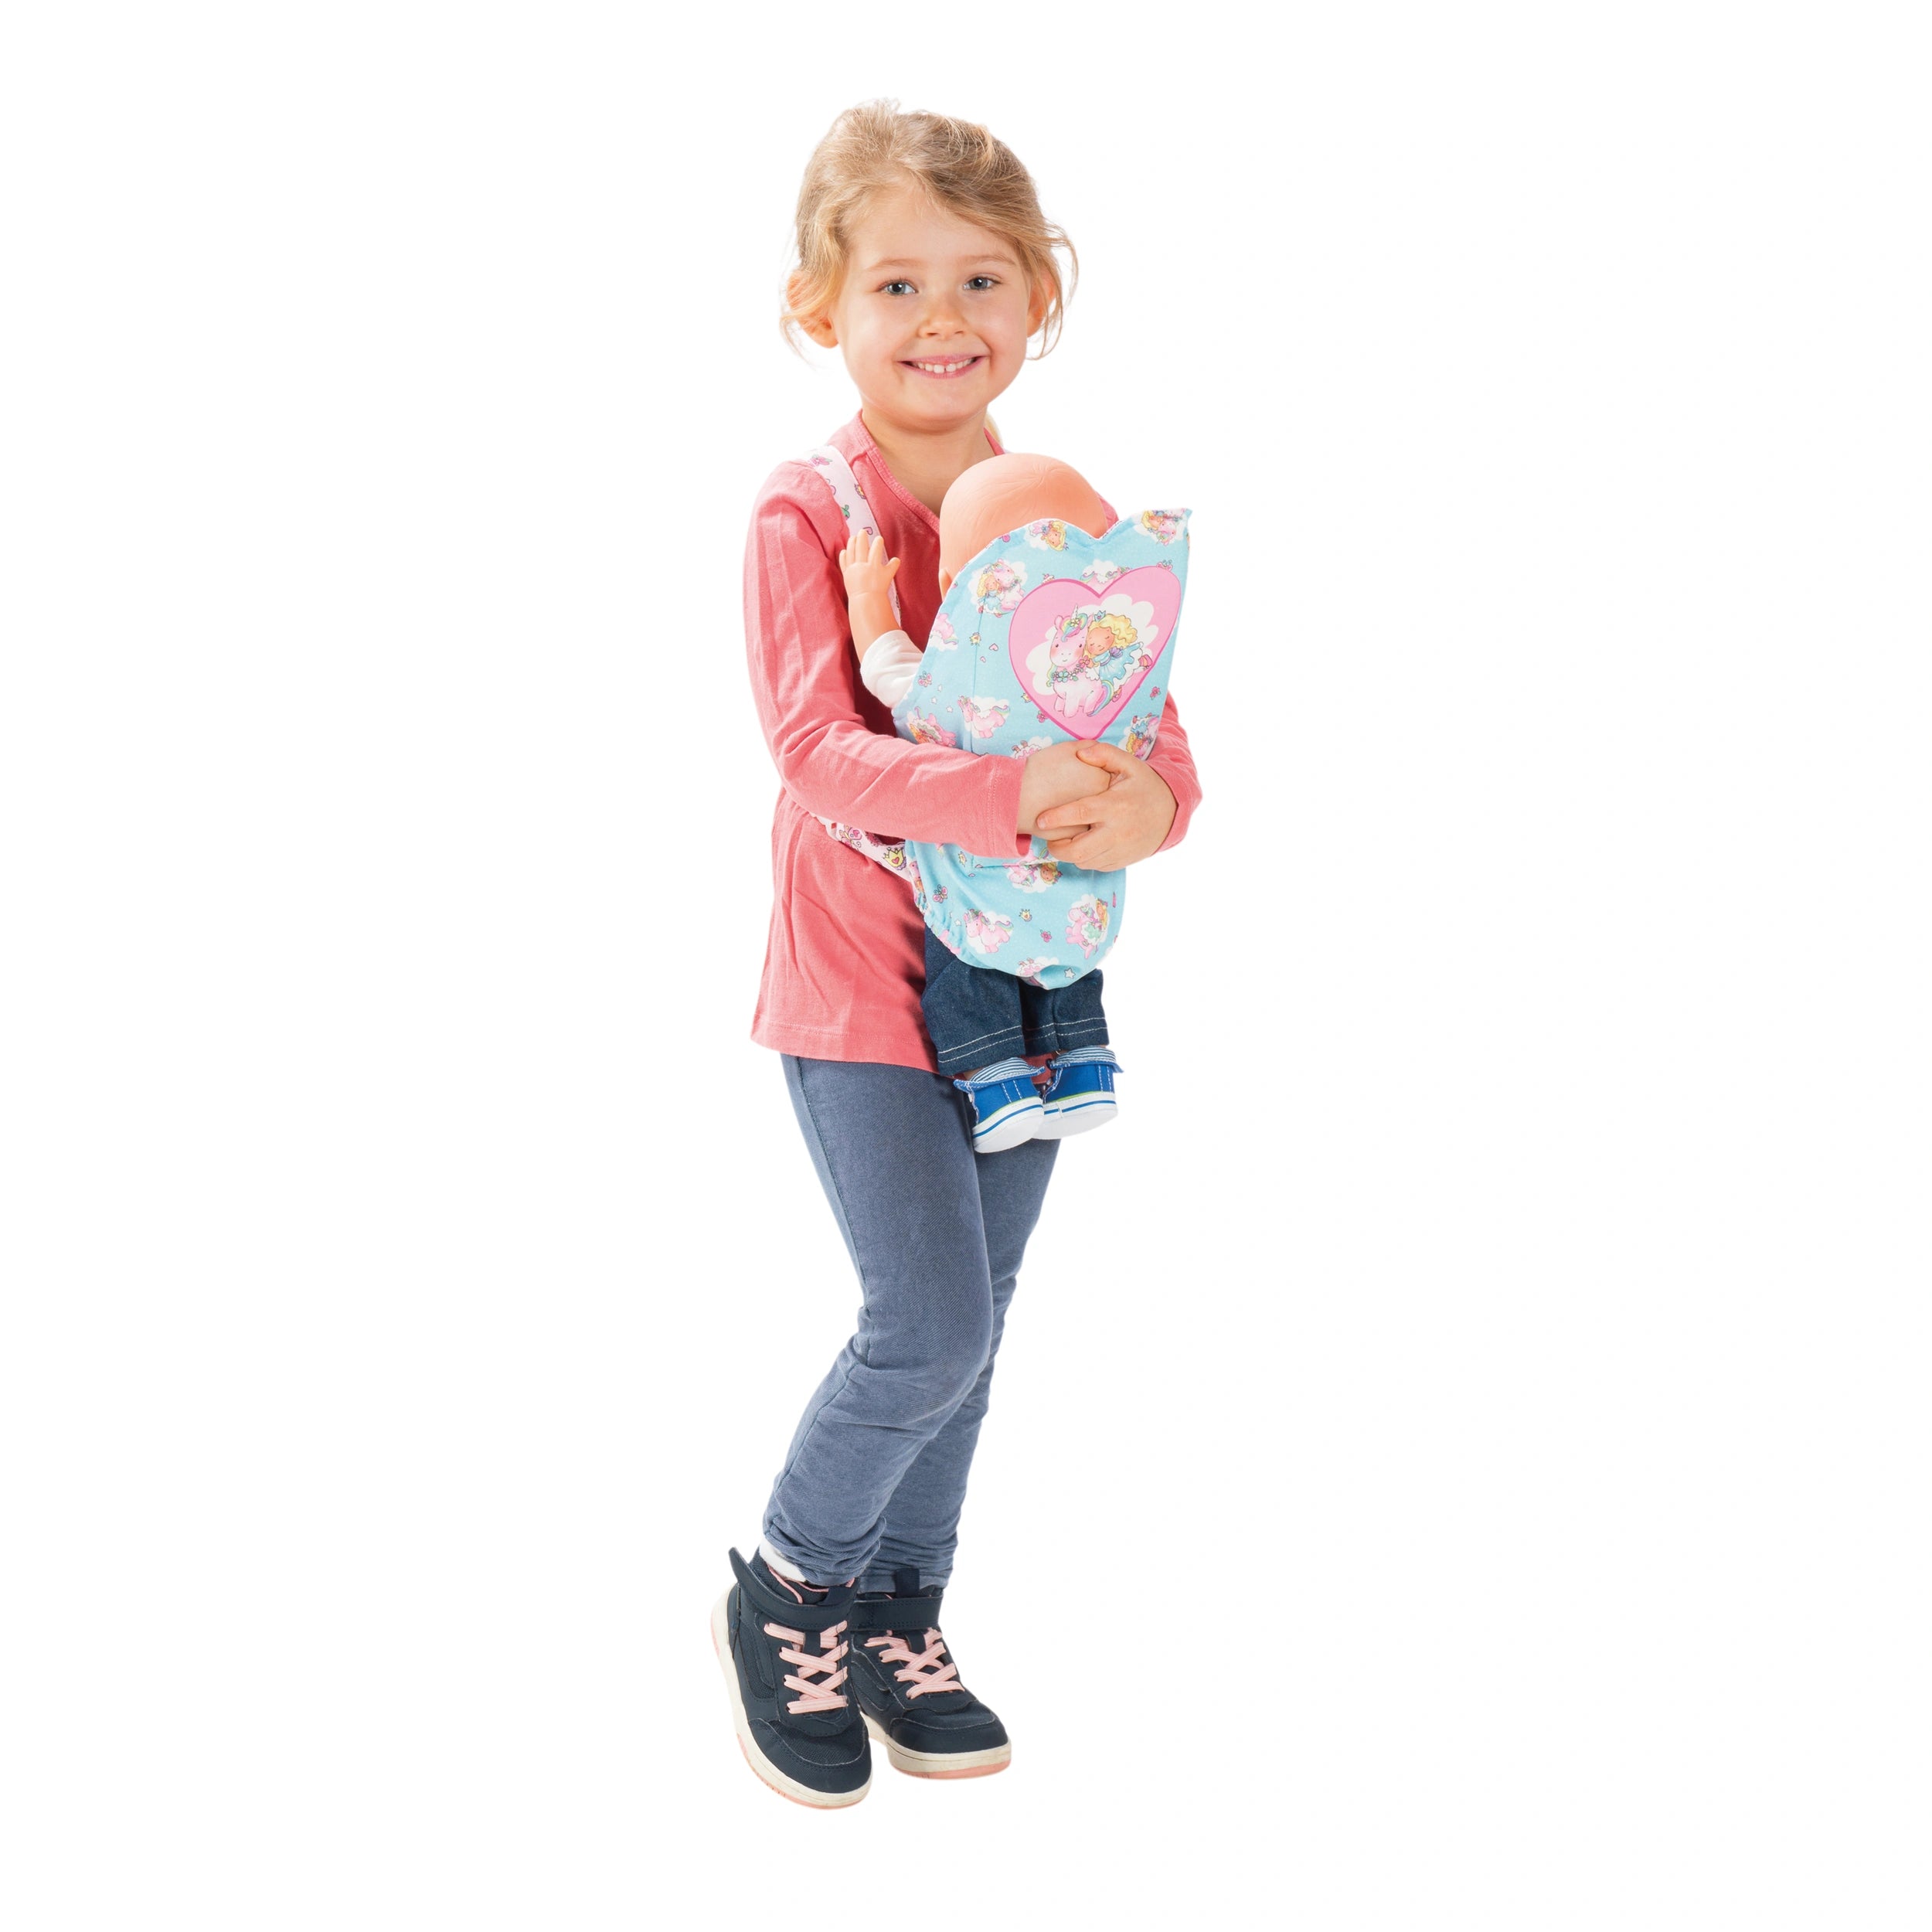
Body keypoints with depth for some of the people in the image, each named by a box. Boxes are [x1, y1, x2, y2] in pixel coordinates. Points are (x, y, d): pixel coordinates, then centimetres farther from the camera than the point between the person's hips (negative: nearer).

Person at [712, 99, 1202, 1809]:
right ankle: (785, 1593, 17)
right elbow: (818, 743, -23)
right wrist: (1004, 797, -37)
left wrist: (1148, 804, -23)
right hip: (861, 981, -5)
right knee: (929, 1329, -8)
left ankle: (897, 1620, 32)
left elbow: (1149, 725, 1)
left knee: (969, 1329, 13)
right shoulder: (806, 513, -12)